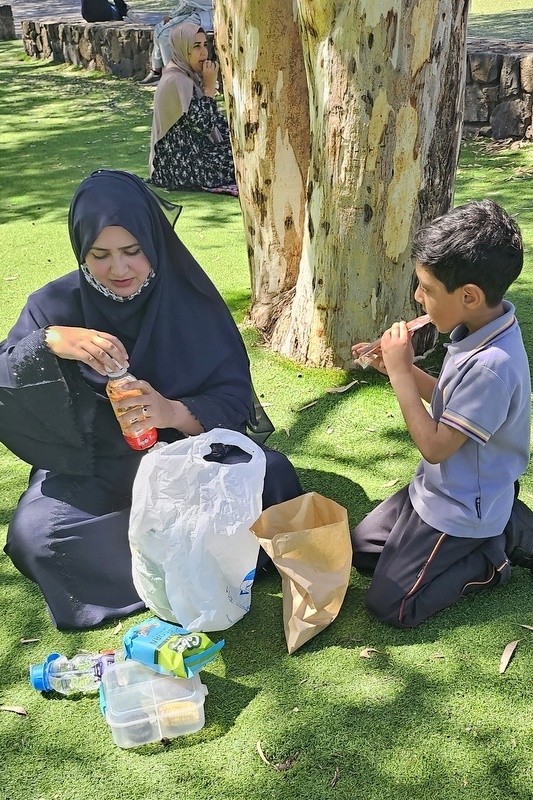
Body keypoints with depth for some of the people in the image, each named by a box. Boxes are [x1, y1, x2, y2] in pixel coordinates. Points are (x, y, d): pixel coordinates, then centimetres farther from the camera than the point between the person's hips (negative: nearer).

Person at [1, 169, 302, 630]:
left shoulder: (191, 300, -9)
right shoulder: (55, 306, -8)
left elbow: (234, 397, -10)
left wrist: (176, 413, -31)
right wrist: (50, 343, -35)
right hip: (89, 468, 0)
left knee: (271, 476, -26)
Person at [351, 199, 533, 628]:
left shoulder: (492, 365, -34)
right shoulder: (478, 332, -5)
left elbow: (435, 445, -26)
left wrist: (400, 372, -22)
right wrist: (399, 365, -4)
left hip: (459, 511, -9)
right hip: (438, 489, 9)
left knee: (389, 605, -4)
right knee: (362, 549, 20)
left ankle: (489, 558, 9)